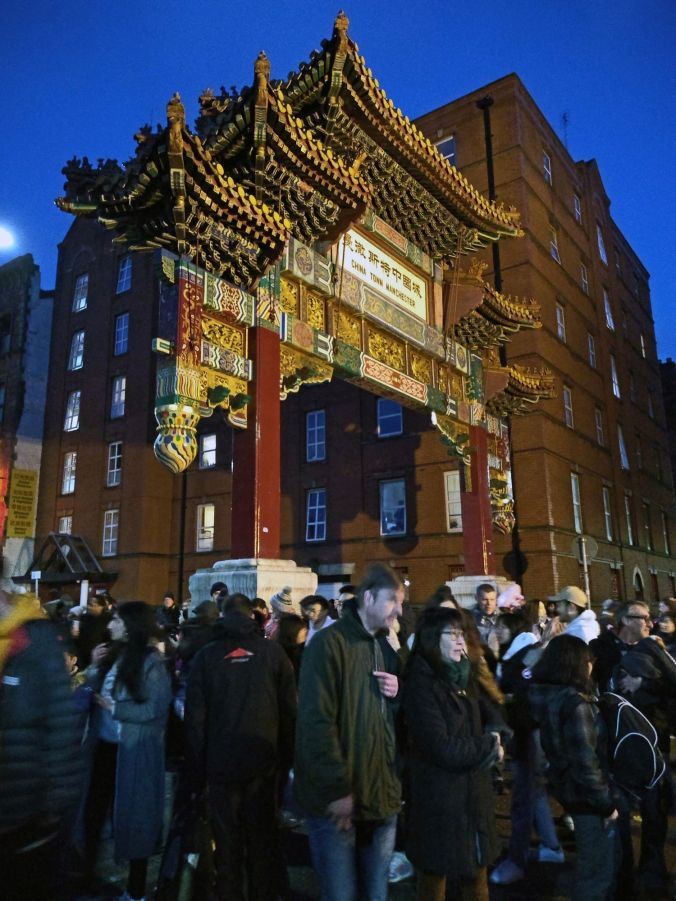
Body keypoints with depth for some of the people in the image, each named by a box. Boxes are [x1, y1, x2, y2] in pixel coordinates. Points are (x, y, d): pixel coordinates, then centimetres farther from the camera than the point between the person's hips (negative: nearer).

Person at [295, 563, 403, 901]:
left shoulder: (387, 647, 11)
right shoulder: (329, 643, -13)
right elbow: (316, 722, -18)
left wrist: (399, 692, -2)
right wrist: (338, 789, -19)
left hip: (382, 795, 7)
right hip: (339, 798, -7)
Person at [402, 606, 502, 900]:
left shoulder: (462, 678, 7)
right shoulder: (420, 685, -20)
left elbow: (491, 719, 11)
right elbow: (444, 749, -23)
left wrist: (490, 746, -8)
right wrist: (489, 745, -10)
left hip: (473, 795, 8)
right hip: (439, 801, -7)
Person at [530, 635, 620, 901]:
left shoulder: (547, 696, -2)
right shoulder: (576, 704, -28)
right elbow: (586, 763, -26)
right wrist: (606, 803, -15)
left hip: (569, 788, 8)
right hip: (587, 796, -8)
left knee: (607, 860, 28)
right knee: (598, 869, 11)